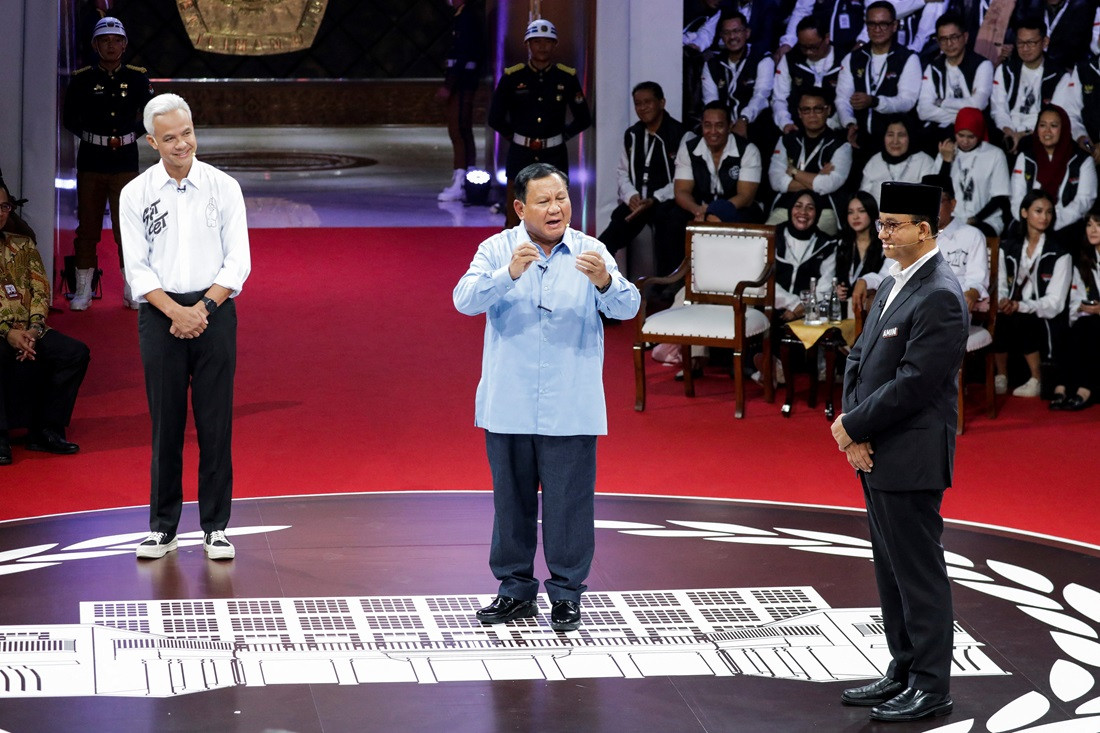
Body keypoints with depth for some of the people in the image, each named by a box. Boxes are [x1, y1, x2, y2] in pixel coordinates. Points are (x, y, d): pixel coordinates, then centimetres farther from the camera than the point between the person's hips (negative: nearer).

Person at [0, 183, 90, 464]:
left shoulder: (23, 245, 18)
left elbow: (40, 290, 11)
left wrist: (34, 328, -8)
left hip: (28, 329, 5)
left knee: (76, 353, -18)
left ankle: (46, 431, -10)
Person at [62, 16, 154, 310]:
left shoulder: (137, 78, 4)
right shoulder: (82, 79, 3)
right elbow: (69, 118, 8)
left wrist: (130, 135, -2)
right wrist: (94, 137, -2)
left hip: (125, 164, 0)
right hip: (90, 164, 0)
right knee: (87, 228, 5)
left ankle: (132, 289, 7)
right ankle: (83, 290, 13)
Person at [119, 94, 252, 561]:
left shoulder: (223, 187, 2)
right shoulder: (136, 194, 2)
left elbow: (238, 262, 0)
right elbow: (137, 268, -1)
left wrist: (204, 307, -12)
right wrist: (176, 311, -13)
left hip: (214, 312, 0)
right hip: (160, 315, 0)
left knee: (215, 422, 0)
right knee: (165, 422, 3)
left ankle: (216, 527, 7)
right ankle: (162, 527, 11)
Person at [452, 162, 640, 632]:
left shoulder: (591, 253, -1)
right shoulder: (496, 250, -1)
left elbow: (627, 307, -13)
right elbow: (465, 301, -16)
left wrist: (605, 282, -35)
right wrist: (509, 273, -33)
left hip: (570, 411, -1)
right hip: (508, 407, 1)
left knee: (569, 501, 2)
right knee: (512, 499, 11)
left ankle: (566, 593, 15)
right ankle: (516, 590, 23)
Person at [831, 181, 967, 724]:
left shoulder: (939, 297, -18)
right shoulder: (892, 285, 12)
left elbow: (913, 383, -22)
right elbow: (859, 359, 13)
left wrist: (851, 426, -13)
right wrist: (854, 430, -1)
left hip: (911, 458, -9)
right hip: (876, 454, 9)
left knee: (918, 573, -1)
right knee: (891, 571, 16)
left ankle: (931, 688, 7)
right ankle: (903, 672, 26)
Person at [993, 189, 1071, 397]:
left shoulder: (1059, 254, -2)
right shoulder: (1008, 247, 10)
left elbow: (1054, 302, -8)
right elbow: (1000, 286, 8)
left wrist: (1020, 306, -23)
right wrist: (1003, 301, -17)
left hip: (1043, 319, -3)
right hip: (1012, 311, 3)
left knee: (1021, 322, -34)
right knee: (997, 321, -29)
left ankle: (1036, 380, -14)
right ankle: (1000, 378, -10)